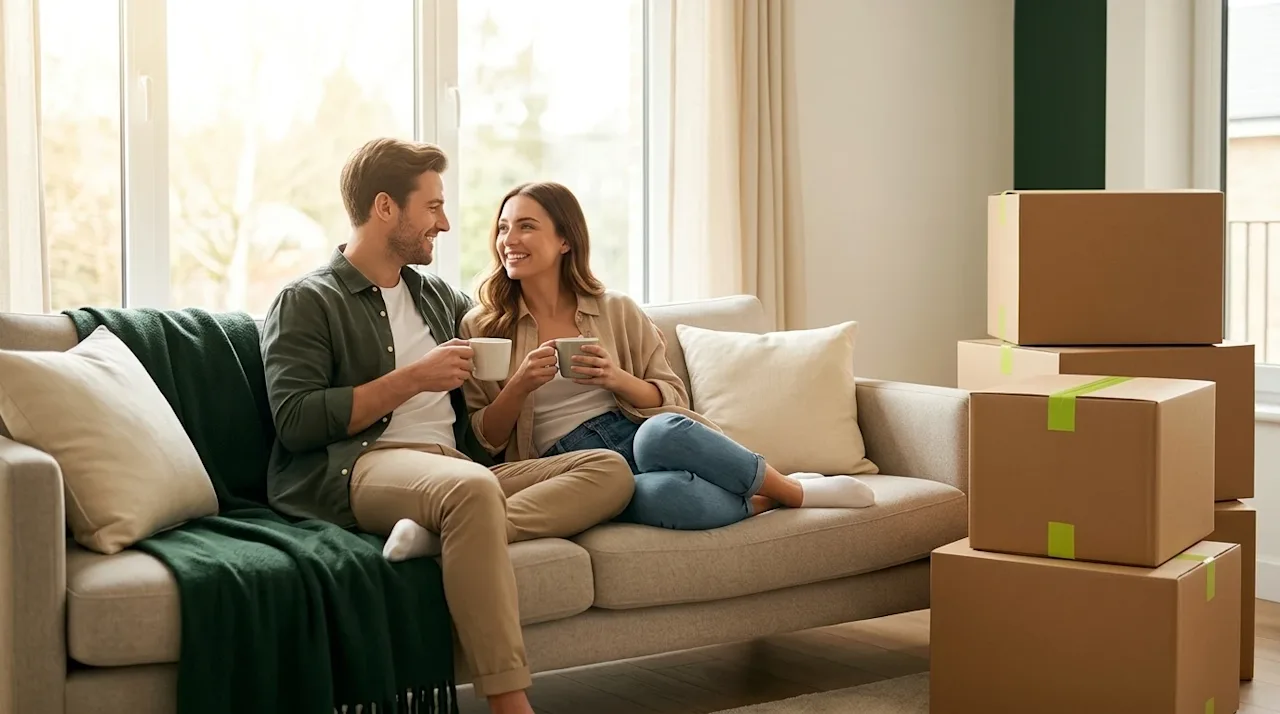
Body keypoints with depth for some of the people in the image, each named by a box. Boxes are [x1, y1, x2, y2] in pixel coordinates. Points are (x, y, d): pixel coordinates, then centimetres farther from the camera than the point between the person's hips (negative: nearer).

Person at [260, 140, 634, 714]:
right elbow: (295, 422, -8)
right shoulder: (306, 302, 5)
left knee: (611, 471, -13)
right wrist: (412, 379, -8)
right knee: (473, 487, -39)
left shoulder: (439, 297, 26)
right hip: (362, 467, -7)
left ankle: (443, 533, -33)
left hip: (456, 468, 7)